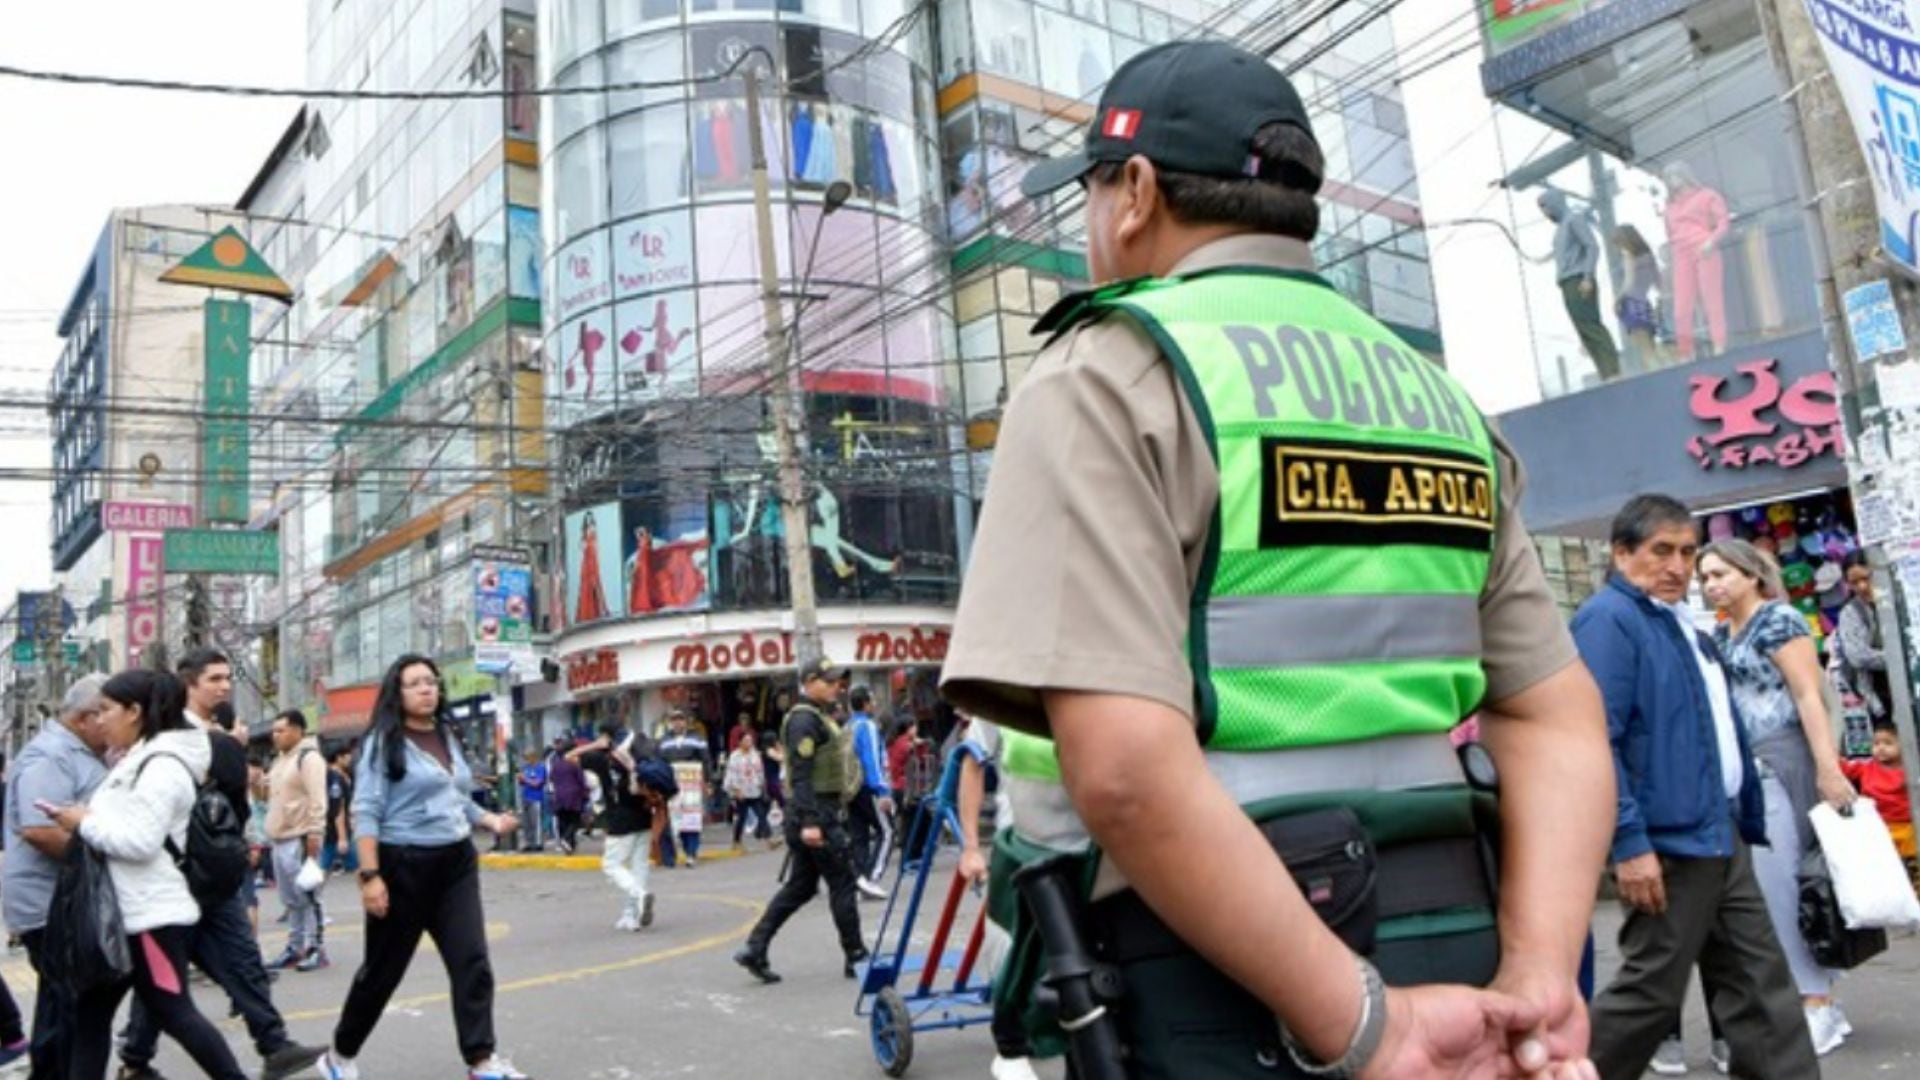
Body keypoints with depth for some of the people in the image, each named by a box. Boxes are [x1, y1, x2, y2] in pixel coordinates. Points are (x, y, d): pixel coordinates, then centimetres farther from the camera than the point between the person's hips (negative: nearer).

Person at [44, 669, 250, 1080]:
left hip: (151, 913, -10)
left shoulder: (162, 766, -17)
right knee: (90, 1012, 12)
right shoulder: (137, 762, 15)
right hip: (126, 912, 10)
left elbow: (140, 842, -22)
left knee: (171, 1012, -3)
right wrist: (83, 820, 7)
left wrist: (84, 823, -12)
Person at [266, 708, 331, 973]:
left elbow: (317, 800, -18)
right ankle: (295, 948, 20)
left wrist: (314, 834, -23)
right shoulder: (280, 759, 19)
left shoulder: (308, 757, -11)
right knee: (291, 900, 13)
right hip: (280, 839, 9)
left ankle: (316, 949, -2)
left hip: (300, 839, -9)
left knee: (307, 897, -6)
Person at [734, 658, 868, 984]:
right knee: (842, 884, 0)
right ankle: (856, 956, 10)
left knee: (800, 886, 12)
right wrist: (809, 822, -26)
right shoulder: (804, 719, -13)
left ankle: (754, 950, 12)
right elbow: (801, 774, -21)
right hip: (816, 814, -10)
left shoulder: (821, 716, 18)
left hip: (824, 813, 10)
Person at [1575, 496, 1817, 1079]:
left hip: (1721, 834, 9)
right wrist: (1629, 842, -26)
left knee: (1759, 982, 12)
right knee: (1650, 991, -1)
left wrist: (1749, 821, 19)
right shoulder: (1608, 618, -13)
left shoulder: (1684, 624, 17)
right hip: (1668, 840, -9)